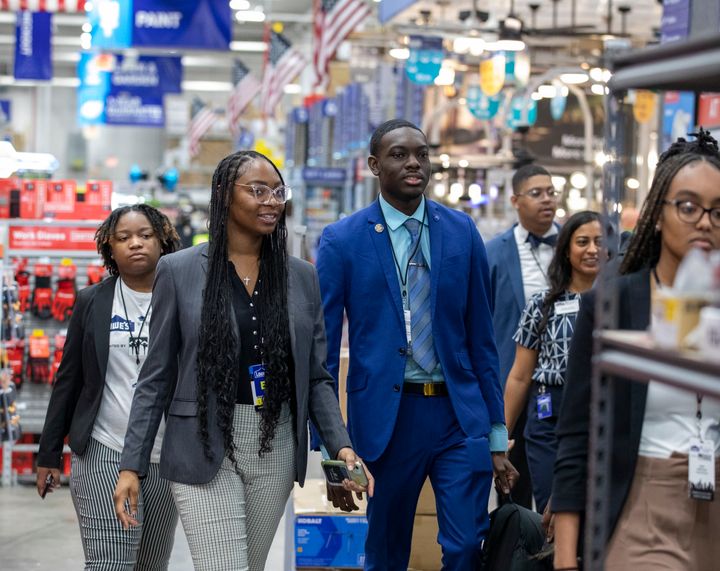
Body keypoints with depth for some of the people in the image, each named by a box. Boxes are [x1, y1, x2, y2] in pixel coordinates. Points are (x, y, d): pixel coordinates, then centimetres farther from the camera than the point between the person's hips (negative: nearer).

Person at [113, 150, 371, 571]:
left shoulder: (302, 276, 6)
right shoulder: (179, 271, -3)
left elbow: (316, 377, 8)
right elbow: (157, 378, 0)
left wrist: (341, 445, -7)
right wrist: (132, 465, -5)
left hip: (276, 452, 4)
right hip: (204, 450, -4)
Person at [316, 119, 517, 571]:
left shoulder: (462, 231, 6)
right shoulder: (343, 241, -2)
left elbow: (479, 335, 9)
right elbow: (323, 346, 0)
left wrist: (497, 432, 8)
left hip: (460, 414, 2)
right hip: (387, 416, -1)